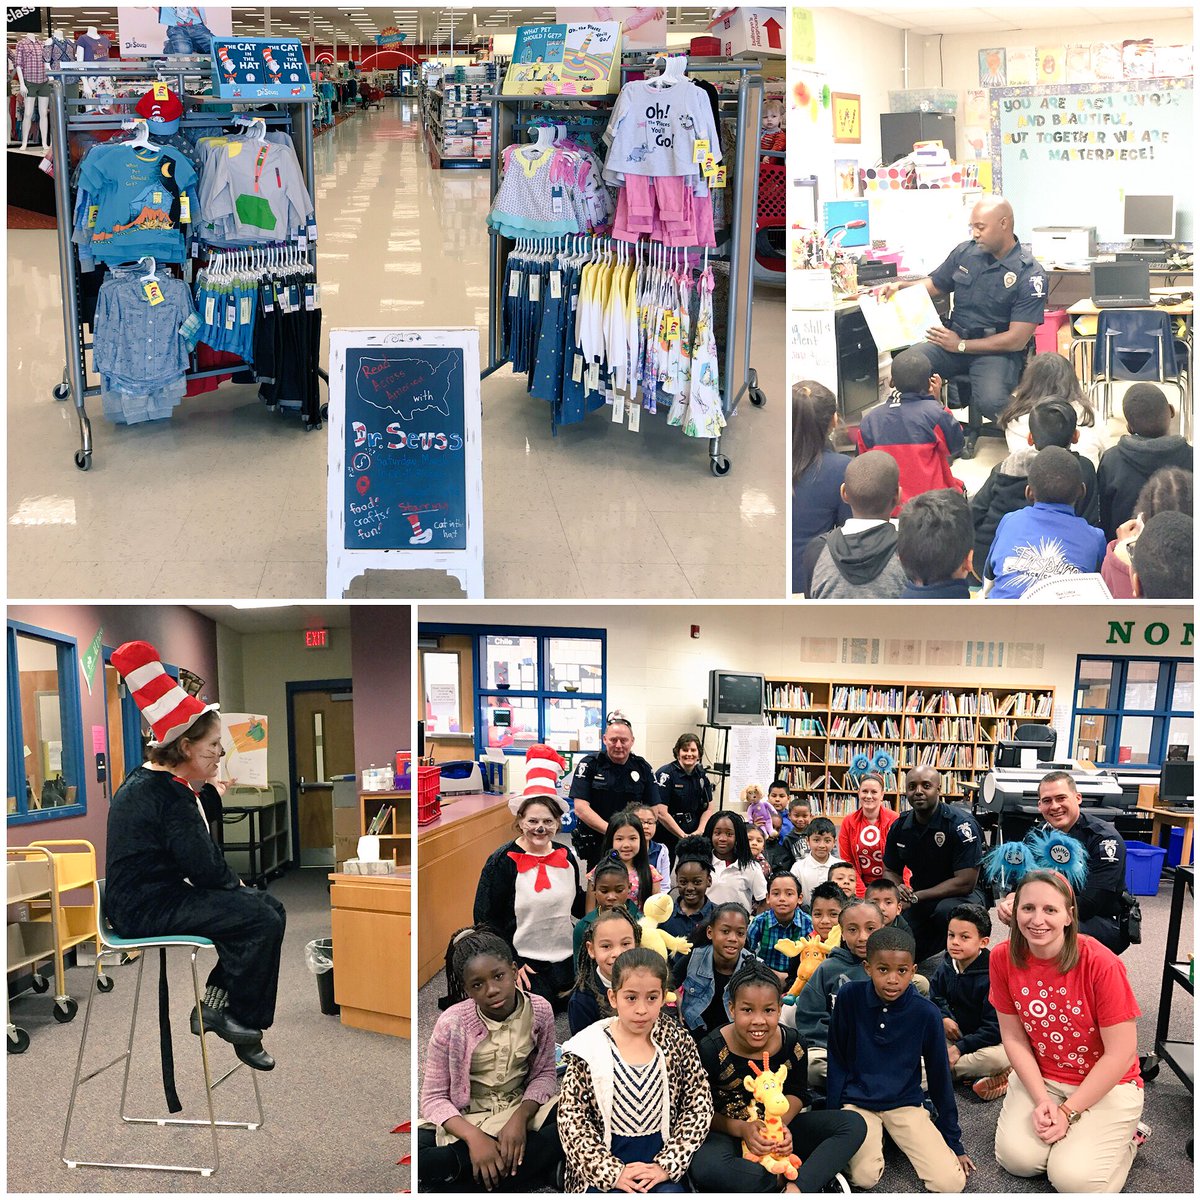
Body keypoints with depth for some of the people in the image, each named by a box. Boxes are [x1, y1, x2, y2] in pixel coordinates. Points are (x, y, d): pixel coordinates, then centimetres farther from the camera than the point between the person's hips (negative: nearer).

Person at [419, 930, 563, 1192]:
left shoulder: (539, 1010, -11)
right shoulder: (452, 1023, -17)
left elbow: (544, 1074, -2)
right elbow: (433, 1098, -13)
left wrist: (520, 1118, -21)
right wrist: (474, 1137, -29)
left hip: (522, 1108, 3)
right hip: (464, 1119, -2)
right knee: (422, 1156, -34)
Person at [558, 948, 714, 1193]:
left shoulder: (678, 1042, 0)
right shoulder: (589, 1050, -6)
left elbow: (699, 1107, 1)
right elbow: (571, 1117, -6)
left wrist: (666, 1165, -8)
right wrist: (612, 1171, -12)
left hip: (659, 1161, 2)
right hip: (603, 1166, -1)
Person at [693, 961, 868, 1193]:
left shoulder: (793, 1043, -9)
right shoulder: (711, 1049, -18)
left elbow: (797, 1093, 6)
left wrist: (781, 1122, -15)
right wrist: (741, 1129, -25)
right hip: (727, 1132, -4)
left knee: (854, 1124, -13)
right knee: (705, 1168, -40)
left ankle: (797, 1188, -32)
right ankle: (815, 1178, -24)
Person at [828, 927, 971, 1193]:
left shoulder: (926, 1013, -13)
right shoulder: (850, 996, -13)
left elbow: (939, 1075, 0)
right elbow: (837, 1060, -1)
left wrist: (953, 1139, 6)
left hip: (906, 1103, 1)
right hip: (857, 1101, -1)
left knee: (951, 1182, -16)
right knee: (864, 1177, -26)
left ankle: (894, 1137, 9)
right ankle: (873, 1138, 7)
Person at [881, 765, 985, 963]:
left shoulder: (961, 824, -20)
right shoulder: (900, 826, -3)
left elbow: (966, 883, -24)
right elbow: (890, 871, 9)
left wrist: (915, 897, -23)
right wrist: (897, 891, -16)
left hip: (962, 895, -5)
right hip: (920, 899, 5)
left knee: (947, 910, -39)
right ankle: (935, 943, 22)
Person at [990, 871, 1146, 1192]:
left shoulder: (1101, 963, -26)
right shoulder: (1003, 958, -13)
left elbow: (1120, 1054, -18)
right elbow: (1013, 1037, -3)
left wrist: (1068, 1112, -16)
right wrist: (1042, 1101, -14)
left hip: (1106, 1084, -3)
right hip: (1040, 1077, 3)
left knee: (1074, 1178, -19)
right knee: (1017, 1159, -16)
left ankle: (1126, 1135, 10)